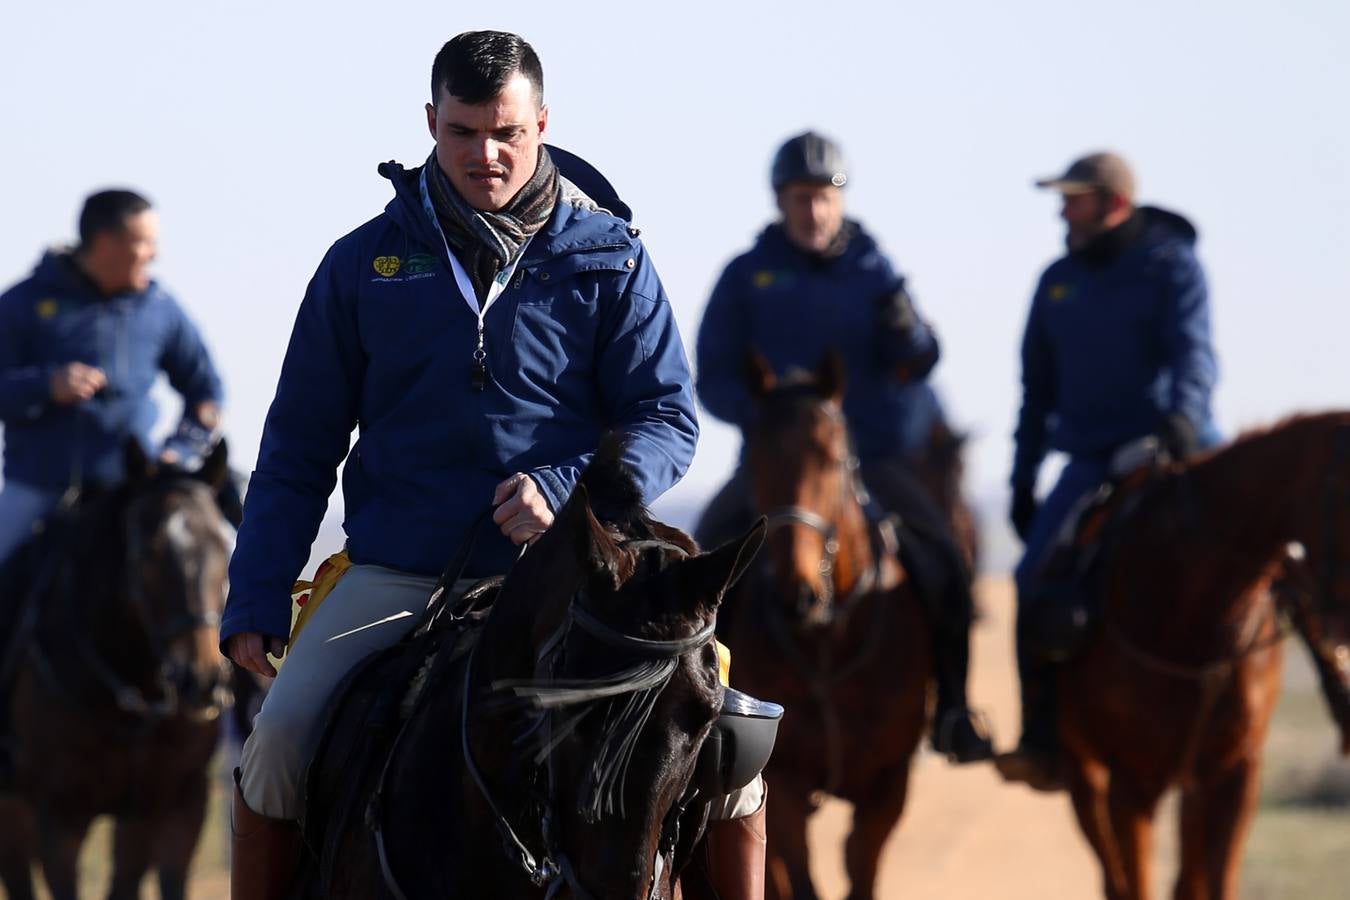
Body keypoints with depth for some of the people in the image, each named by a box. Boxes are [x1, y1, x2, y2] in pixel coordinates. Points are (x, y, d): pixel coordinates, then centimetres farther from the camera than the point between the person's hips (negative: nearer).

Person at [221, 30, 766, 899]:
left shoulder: (609, 259, 4)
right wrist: (256, 600, 2)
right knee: (280, 743, -20)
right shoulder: (365, 264, 5)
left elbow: (668, 419, 1)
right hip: (399, 572, 0)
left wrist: (569, 491, -18)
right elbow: (300, 447, 10)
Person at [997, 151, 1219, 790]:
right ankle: (1042, 738, -9)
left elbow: (1194, 352, -16)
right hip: (1092, 461, 4)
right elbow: (1038, 387, 21)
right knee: (1037, 577, -15)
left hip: (1171, 451, -4)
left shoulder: (1171, 267, -1)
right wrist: (1022, 480, 18)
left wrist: (1183, 414, -36)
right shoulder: (1058, 282, 14)